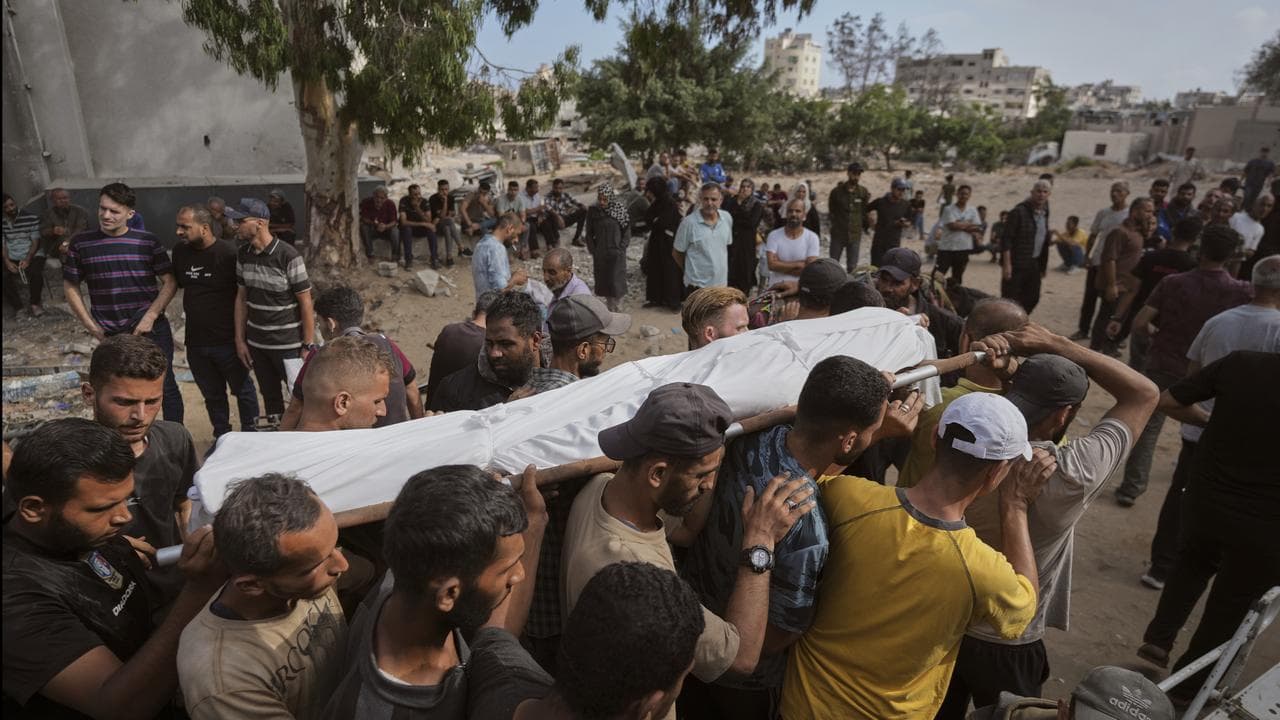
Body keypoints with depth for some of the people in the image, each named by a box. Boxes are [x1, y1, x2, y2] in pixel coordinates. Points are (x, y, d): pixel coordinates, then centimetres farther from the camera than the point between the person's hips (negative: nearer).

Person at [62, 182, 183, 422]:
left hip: (152, 329, -2)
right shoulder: (81, 243, 1)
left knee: (166, 387, 1)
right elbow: (70, 287, 8)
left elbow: (169, 282, -2)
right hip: (110, 335, 2)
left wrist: (150, 316, -12)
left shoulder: (148, 241, -3)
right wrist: (91, 326, 1)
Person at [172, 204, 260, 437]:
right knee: (212, 394, 18)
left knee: (243, 389, 10)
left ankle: (250, 435, 26)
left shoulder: (228, 253, -15)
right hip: (196, 341, 6)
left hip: (227, 340, -6)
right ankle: (222, 437, 33)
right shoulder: (180, 252, 3)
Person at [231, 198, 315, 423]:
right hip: (256, 344, 6)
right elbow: (241, 297, 11)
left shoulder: (288, 256, -15)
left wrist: (308, 346, -13)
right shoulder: (243, 254, 2)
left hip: (288, 344, -5)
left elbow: (305, 303, -12)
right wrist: (239, 340, 9)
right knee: (270, 397, 16)